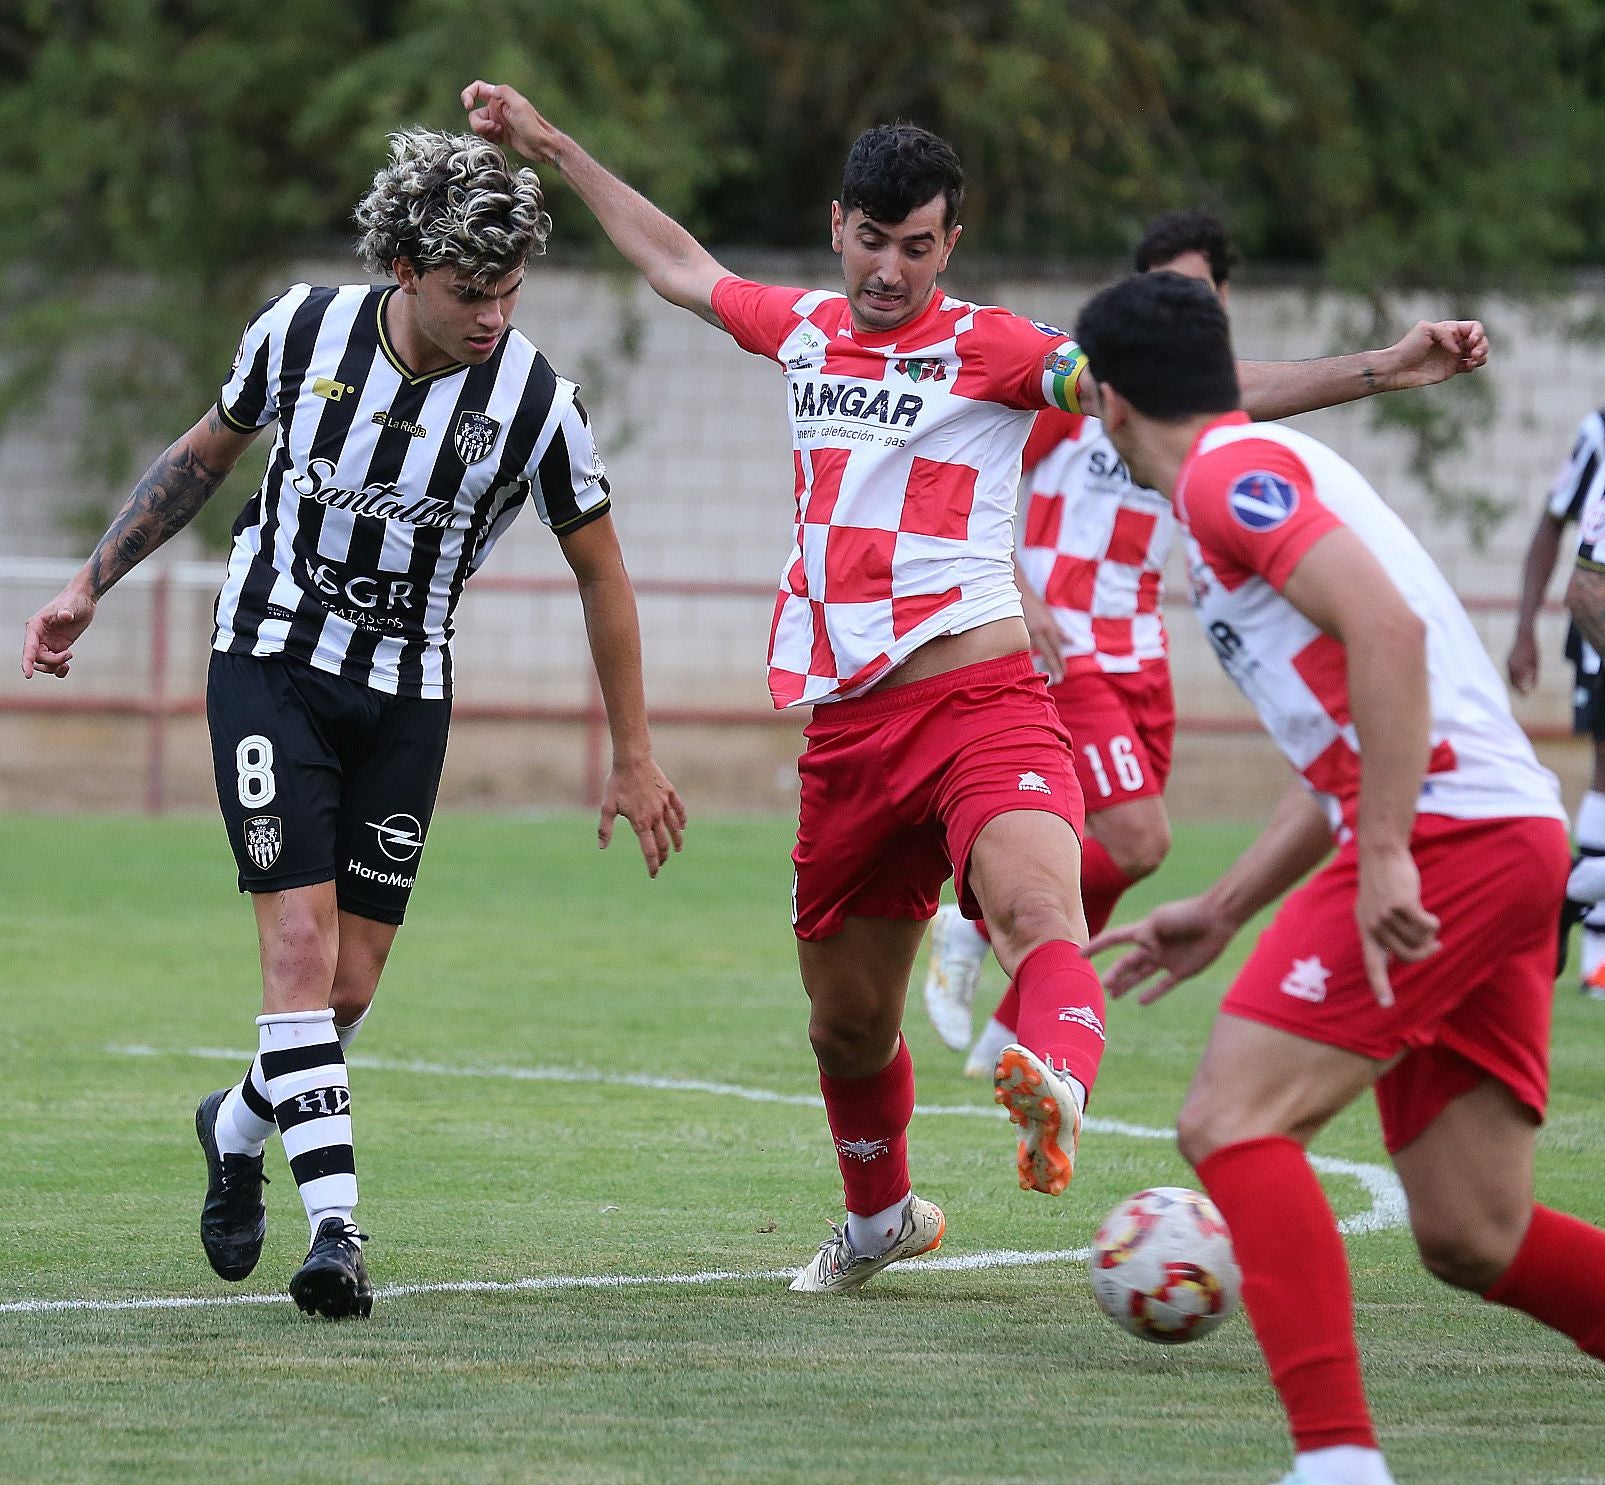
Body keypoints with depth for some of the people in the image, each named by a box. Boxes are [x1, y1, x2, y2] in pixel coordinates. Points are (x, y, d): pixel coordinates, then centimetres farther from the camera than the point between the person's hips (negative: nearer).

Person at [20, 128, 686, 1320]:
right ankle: (335, 1224, -19)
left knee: (352, 983, 1)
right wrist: (92, 585, 7)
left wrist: (634, 756, 2)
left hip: (405, 699, 1)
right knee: (301, 940, -16)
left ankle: (241, 1128, 32)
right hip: (272, 666, -1)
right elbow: (207, 453, 7)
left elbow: (602, 573, -1)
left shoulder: (538, 404, -14)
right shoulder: (303, 331, -12)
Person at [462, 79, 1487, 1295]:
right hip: (849, 730, 6)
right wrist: (551, 148, 39)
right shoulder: (806, 330, 14)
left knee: (1037, 905, -34)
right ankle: (882, 1218, 39)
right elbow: (680, 265, 33)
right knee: (847, 1020, 14)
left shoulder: (988, 349, -2)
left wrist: (1384, 367, -19)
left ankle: (1057, 1089, -63)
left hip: (981, 705, -5)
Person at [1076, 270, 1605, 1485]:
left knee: (1232, 1120, -12)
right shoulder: (1269, 468, 26)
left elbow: (1387, 626, -20)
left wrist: (1386, 856, -23)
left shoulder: (1233, 473, -4)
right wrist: (1219, 918, 31)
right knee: (1473, 1239, 7)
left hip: (1451, 832, -9)